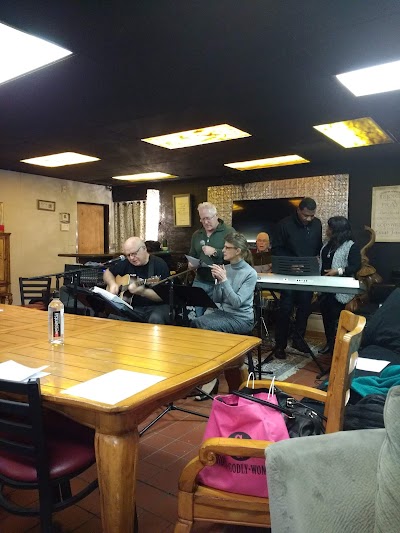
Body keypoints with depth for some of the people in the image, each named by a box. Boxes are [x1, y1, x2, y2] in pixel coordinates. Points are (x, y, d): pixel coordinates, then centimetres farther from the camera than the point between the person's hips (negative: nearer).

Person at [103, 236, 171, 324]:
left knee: (156, 319, -38)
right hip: (133, 307, 4)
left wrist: (143, 291, -28)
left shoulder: (159, 264, -8)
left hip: (156, 307, -3)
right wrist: (112, 284, 1)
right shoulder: (126, 263, 8)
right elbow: (107, 272, 23)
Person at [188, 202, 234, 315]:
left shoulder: (229, 232, -5)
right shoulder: (196, 235, 15)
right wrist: (190, 263, 3)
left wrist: (215, 252, -22)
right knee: (196, 318, 7)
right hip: (200, 282, 5)